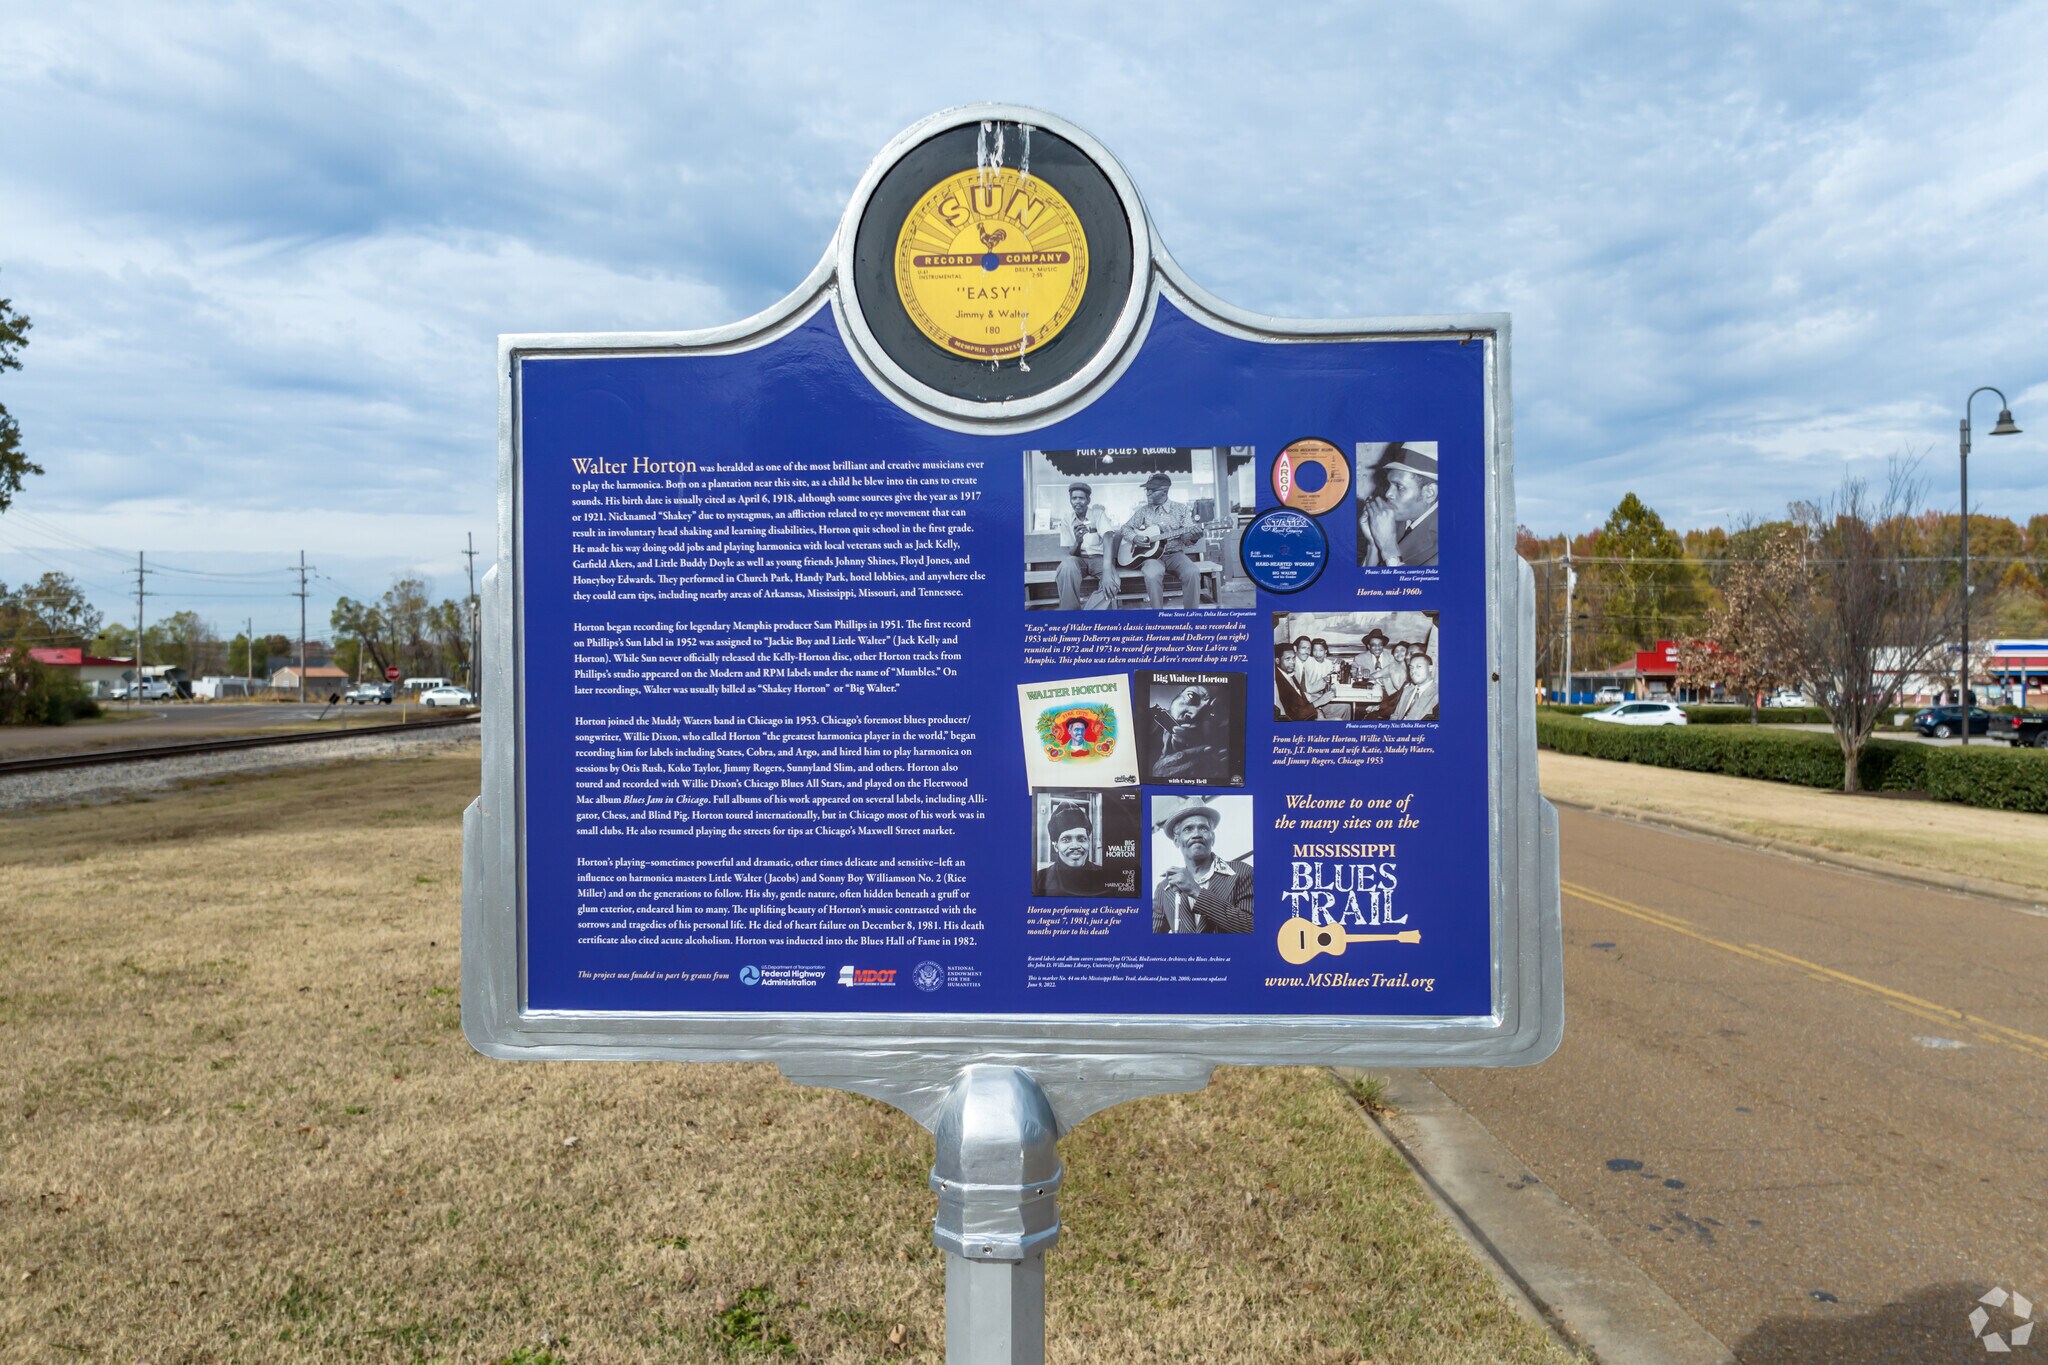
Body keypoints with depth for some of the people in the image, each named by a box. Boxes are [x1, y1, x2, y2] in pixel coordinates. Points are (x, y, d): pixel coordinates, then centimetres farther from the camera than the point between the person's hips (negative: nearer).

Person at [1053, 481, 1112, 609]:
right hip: (1079, 559, 1)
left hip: (1099, 558, -1)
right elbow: (1069, 553, -1)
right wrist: (1078, 541, -27)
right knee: (1068, 563, -35)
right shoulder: (1066, 520, 2)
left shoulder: (1098, 514, -4)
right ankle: (1070, 609, -27)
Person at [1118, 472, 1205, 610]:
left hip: (1175, 554, 0)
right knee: (1152, 575, -36)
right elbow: (1125, 528, 14)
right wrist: (1134, 538, -8)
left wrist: (1194, 536, -25)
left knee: (1192, 573, -31)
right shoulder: (1143, 510, 9)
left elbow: (1187, 539, 0)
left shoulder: (1180, 508, 5)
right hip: (1151, 555, 0)